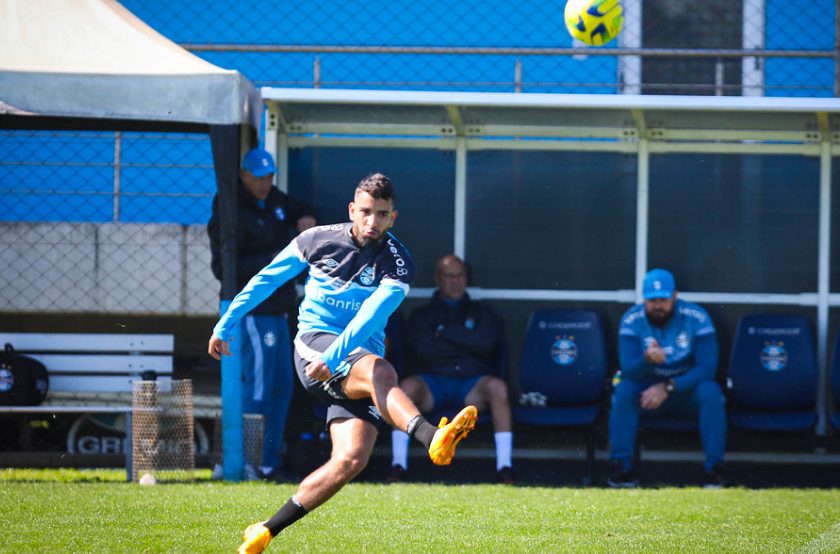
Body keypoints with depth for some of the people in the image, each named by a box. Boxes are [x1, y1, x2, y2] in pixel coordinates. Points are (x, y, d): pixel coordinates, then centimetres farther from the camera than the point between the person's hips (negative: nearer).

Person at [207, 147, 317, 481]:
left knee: (282, 387, 11)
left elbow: (300, 210, 32)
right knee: (258, 387, -12)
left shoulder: (273, 200, 12)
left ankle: (269, 463, 17)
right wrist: (271, 261, -25)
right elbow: (223, 267, -21)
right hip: (254, 312, -9)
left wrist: (305, 218, 7)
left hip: (278, 310, 9)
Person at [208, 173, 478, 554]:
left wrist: (333, 358, -34)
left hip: (359, 357, 2)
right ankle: (432, 437, -64)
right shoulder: (318, 240, 2)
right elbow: (266, 280, 16)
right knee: (378, 370, -35)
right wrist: (224, 325, 19)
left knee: (351, 459, -17)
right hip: (313, 340, -2)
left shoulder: (397, 264, -4)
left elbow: (370, 317, -20)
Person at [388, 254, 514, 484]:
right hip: (433, 383, 0)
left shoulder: (482, 314, 21)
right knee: (408, 385, -34)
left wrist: (445, 332, 1)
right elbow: (422, 349, -1)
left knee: (497, 386, -34)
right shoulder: (422, 315, 19)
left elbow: (486, 343, -1)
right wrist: (467, 344, 4)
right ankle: (398, 466, -35)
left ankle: (504, 468, -38)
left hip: (473, 385, 0)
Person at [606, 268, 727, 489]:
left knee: (711, 392, -32)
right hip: (648, 388, 1)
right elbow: (628, 369, -17)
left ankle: (714, 469, -25)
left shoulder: (696, 318, -14)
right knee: (623, 390, -29)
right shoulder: (632, 320, -10)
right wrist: (647, 360, -42)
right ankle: (622, 466, -23)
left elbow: (707, 368, -19)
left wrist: (668, 387, -30)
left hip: (687, 388, -1)